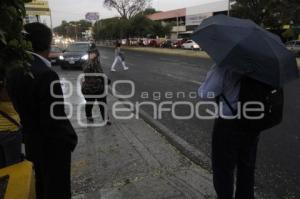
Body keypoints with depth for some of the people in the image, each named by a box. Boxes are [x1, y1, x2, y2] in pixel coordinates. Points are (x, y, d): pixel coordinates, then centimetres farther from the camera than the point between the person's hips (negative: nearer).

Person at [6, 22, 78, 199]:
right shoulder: (46, 75, -29)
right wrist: (71, 139, -11)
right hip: (53, 146, -8)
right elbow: (55, 119, -27)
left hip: (33, 144, 8)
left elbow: (22, 108, 6)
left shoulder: (15, 72, -2)